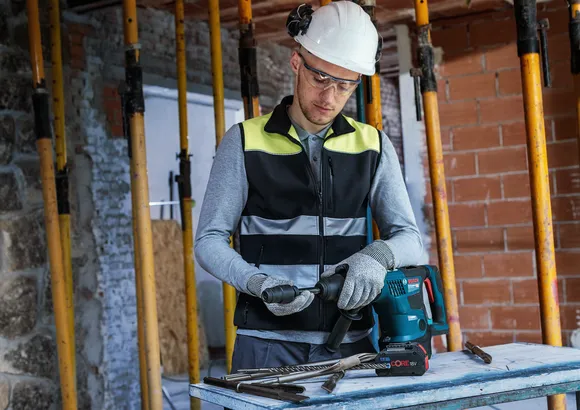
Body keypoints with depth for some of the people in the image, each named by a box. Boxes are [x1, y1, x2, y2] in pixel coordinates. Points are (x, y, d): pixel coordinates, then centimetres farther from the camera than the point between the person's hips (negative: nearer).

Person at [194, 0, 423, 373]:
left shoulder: (373, 146, 6)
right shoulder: (245, 142, 0)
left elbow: (409, 238, 3)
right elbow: (209, 240, 0)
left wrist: (377, 255, -20)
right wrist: (257, 282, -19)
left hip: (350, 344, 2)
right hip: (268, 343, -2)